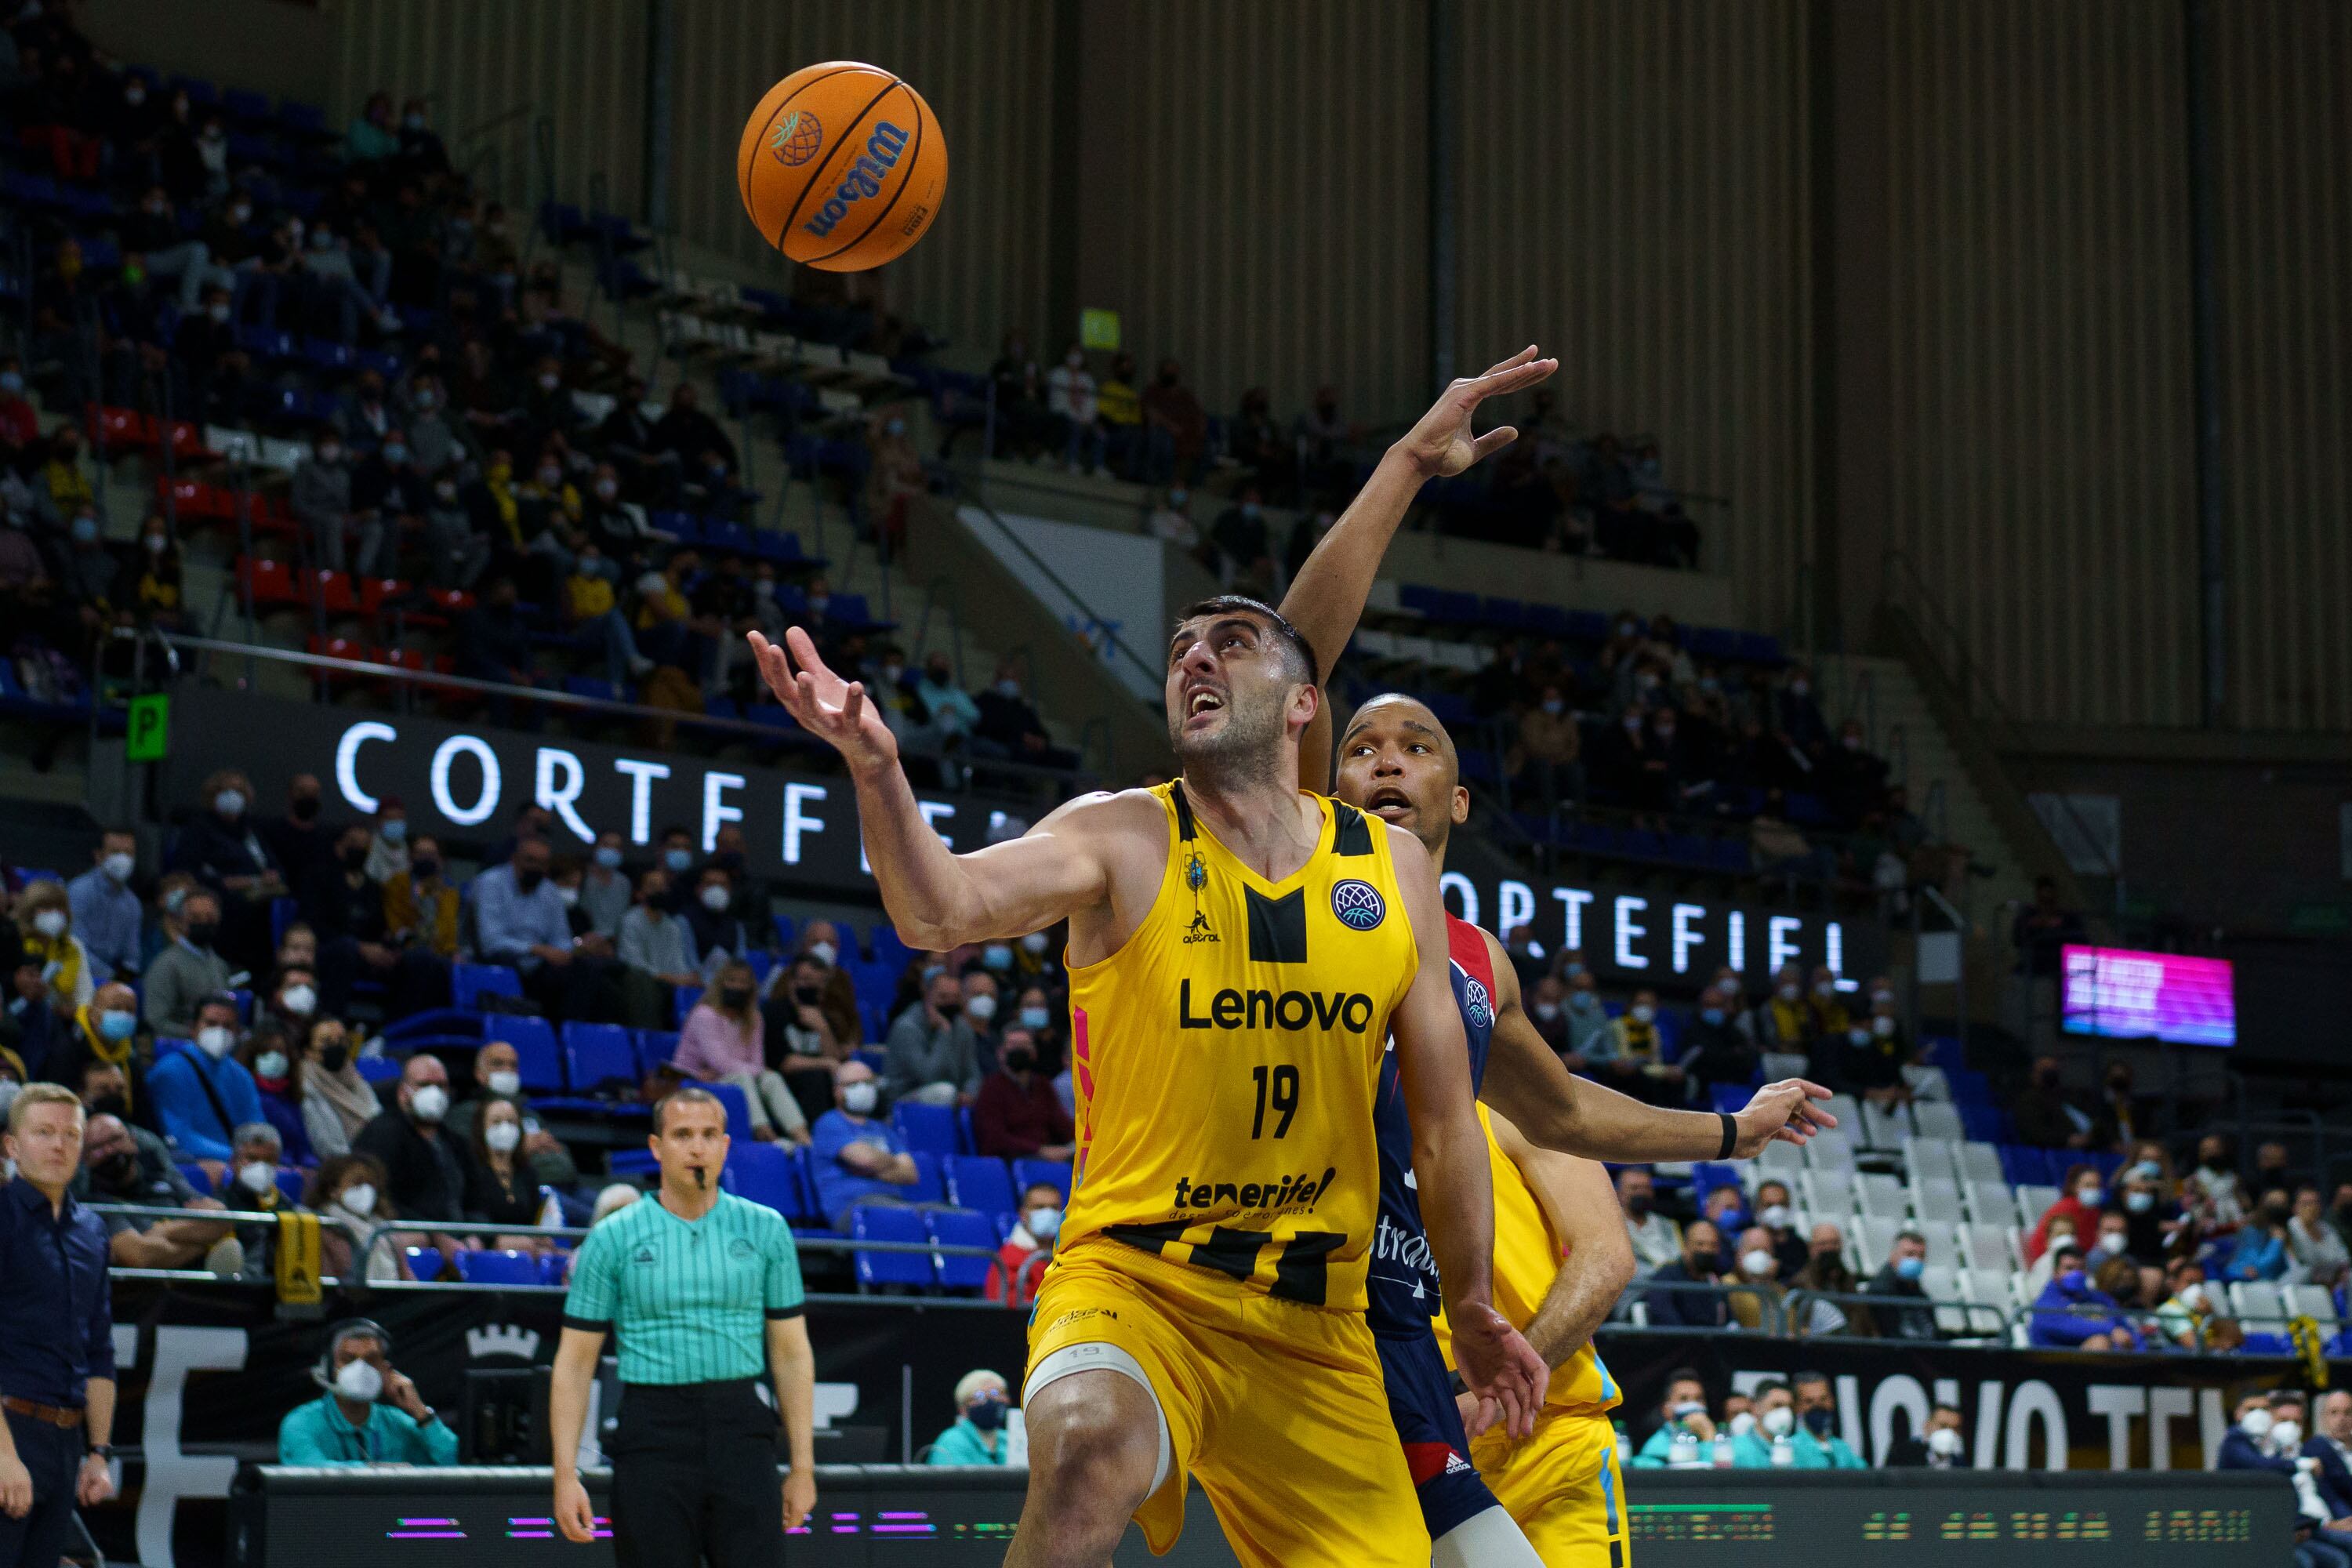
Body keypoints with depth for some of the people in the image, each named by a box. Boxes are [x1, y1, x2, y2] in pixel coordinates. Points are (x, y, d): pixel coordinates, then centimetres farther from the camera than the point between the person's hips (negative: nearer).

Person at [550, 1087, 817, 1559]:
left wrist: (802, 1467, 5)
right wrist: (566, 1475, -4)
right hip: (652, 1438, -1)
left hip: (742, 1432, 1)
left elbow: (791, 1353, 9)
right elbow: (574, 1363, 3)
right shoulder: (612, 1238, 2)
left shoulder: (765, 1229, 7)